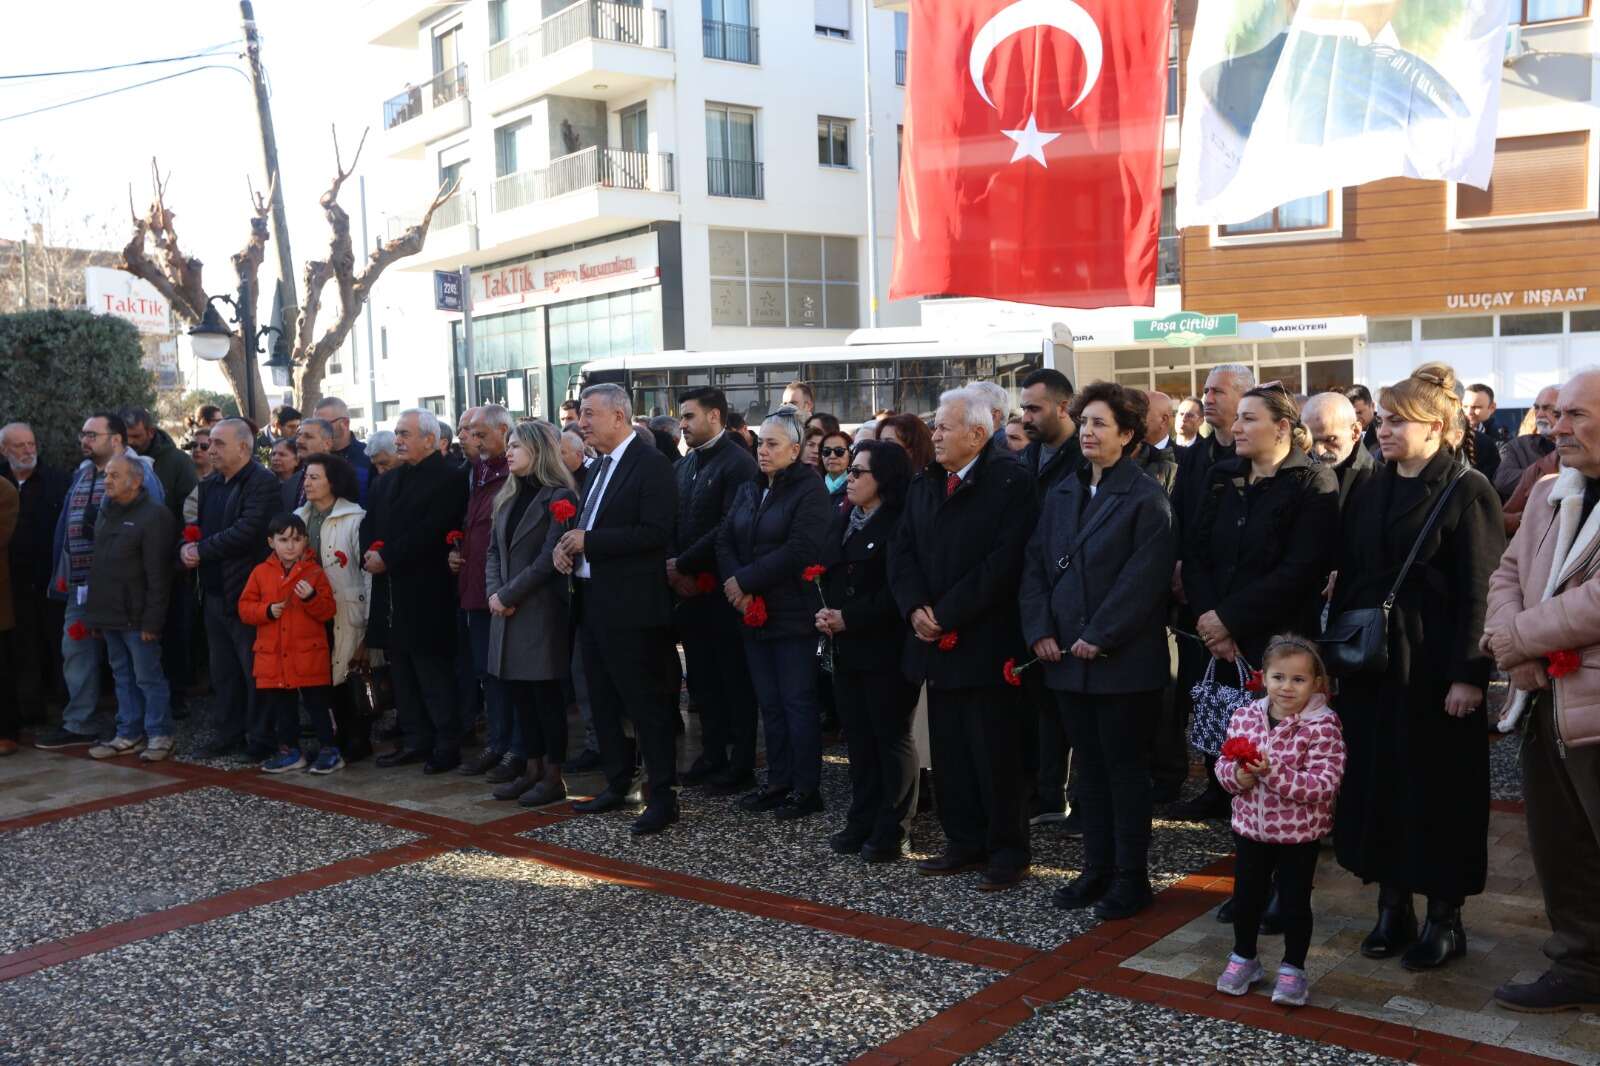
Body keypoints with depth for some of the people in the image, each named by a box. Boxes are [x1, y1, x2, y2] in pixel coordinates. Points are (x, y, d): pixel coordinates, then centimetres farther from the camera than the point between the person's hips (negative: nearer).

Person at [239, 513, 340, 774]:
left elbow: (329, 611, -6)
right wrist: (267, 610, -12)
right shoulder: (261, 573, 5)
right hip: (273, 658, 3)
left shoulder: (315, 572, -2)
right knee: (281, 708, 13)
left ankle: (329, 750, 10)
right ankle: (289, 751, 25)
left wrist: (311, 598, -23)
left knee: (318, 705, 2)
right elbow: (244, 608, 5)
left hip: (309, 657, -3)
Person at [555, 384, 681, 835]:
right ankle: (617, 785, 28)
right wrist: (566, 545, -1)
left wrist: (588, 542, -20)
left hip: (631, 607, -9)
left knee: (646, 704, -3)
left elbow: (656, 531, -21)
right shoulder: (597, 469, 16)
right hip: (592, 602, 9)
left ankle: (663, 797, 5)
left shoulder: (651, 465, -12)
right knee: (603, 703, 16)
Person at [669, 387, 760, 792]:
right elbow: (672, 522, 11)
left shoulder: (738, 462, -11)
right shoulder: (683, 465, 14)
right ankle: (712, 755, 26)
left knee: (735, 678, 2)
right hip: (689, 589, 8)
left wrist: (683, 565, -15)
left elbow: (730, 527, -19)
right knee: (702, 678, 14)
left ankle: (741, 765, 10)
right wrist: (674, 568, -6)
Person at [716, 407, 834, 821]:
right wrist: (734, 582, -10)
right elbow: (724, 540, 8)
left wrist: (745, 581, -16)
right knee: (769, 703, 12)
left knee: (798, 702, -1)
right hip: (754, 613, 7)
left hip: (793, 614, -7)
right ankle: (778, 782, 20)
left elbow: (800, 551, -19)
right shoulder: (748, 490, 14)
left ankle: (806, 789, 7)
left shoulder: (809, 491, -9)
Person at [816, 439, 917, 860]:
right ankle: (862, 821, 24)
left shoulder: (899, 525, -13)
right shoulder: (842, 518, 13)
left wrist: (849, 618, -17)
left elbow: (897, 592, -18)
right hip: (846, 649, 8)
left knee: (892, 737, 3)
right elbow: (823, 572, 14)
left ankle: (893, 830, 12)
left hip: (885, 649, -8)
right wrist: (824, 613, -4)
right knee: (857, 737, 13)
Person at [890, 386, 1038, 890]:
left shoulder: (1011, 482, -9)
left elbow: (1004, 561, -17)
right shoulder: (923, 485, 13)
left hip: (985, 642, -7)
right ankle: (964, 842, 25)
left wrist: (946, 614, -16)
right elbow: (902, 552, 10)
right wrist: (916, 608, -7)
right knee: (949, 750, 13)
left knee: (996, 753, 1)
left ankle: (1008, 852, 13)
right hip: (936, 642, 7)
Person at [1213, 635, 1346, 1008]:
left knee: (1294, 903, 9)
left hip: (1300, 834, -4)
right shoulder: (1244, 716, -4)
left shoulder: (1322, 726, -17)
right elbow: (1224, 765, 2)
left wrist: (1275, 773, -31)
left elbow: (1324, 783, -23)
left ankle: (1293, 970, 28)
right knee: (1246, 897, 16)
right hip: (1250, 826, 4)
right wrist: (1237, 775, -21)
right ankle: (1243, 959, 37)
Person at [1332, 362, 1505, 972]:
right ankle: (1391, 905, 21)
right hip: (1369, 663, 6)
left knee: (1437, 787, 3)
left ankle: (1444, 917, 17)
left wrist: (1469, 675, -16)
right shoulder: (1368, 494, 10)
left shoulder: (1467, 492, -7)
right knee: (1375, 781, 8)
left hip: (1434, 665, -6)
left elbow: (1480, 591, -11)